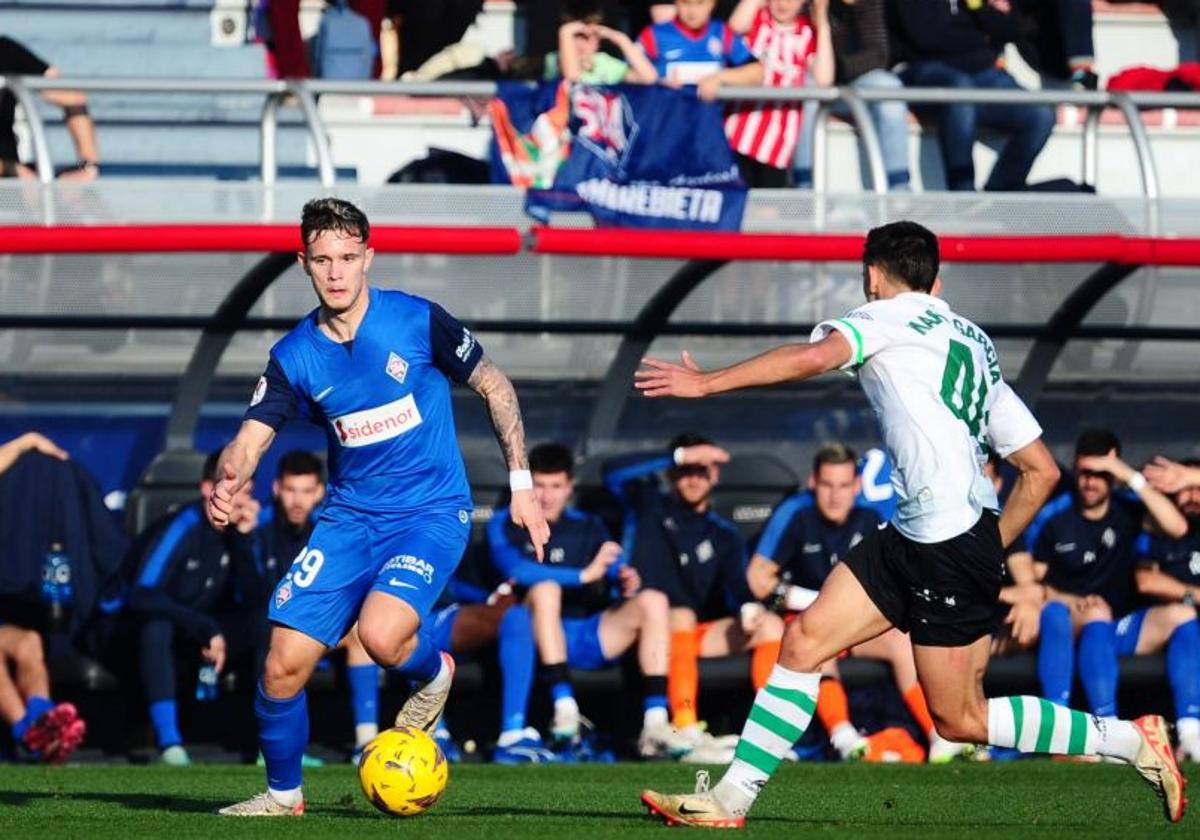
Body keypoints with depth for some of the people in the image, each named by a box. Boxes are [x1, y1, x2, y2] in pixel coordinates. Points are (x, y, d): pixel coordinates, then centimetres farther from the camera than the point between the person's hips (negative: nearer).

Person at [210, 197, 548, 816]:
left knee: (381, 635, -30)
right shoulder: (294, 356, -2)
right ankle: (282, 794, 16)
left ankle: (434, 672, 7)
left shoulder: (418, 322, -10)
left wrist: (521, 484, -3)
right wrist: (228, 481, -32)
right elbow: (252, 437, -8)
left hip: (432, 513, -4)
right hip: (350, 517, 4)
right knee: (284, 664, -7)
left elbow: (494, 388, 1)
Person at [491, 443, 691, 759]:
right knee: (545, 587, -32)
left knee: (652, 600, -18)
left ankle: (655, 724, -30)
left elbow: (619, 574, 7)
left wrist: (628, 583, -18)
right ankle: (564, 707, -39)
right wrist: (584, 575, -19)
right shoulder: (506, 526, 5)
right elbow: (516, 570, -16)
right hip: (541, 638, -4)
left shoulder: (589, 528, 18)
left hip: (589, 637, 4)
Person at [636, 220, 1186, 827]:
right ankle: (731, 798, 3)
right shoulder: (976, 347, 22)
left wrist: (706, 382, -17)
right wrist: (991, 549, 24)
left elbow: (813, 357, -21)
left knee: (960, 720, -2)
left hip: (949, 547, -9)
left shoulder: (890, 316, -1)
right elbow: (1041, 470, 19)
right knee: (804, 641, 5)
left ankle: (1131, 740, 5)